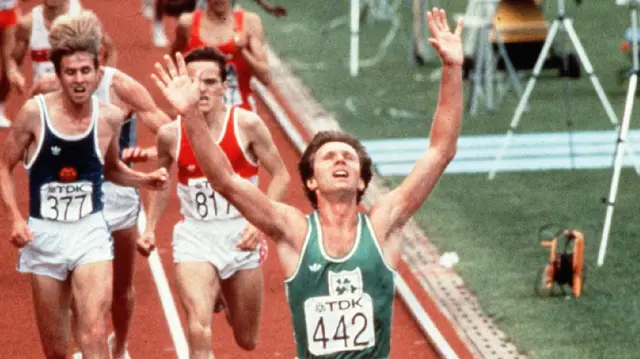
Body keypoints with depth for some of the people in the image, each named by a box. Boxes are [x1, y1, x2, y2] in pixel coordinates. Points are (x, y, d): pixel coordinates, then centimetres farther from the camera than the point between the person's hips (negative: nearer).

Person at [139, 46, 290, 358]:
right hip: (194, 238, -1)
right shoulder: (171, 134, -5)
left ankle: (227, 298, 54)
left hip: (240, 237, 1)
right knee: (199, 332, -23)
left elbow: (280, 175, -3)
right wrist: (150, 228, 4)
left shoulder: (246, 124, -10)